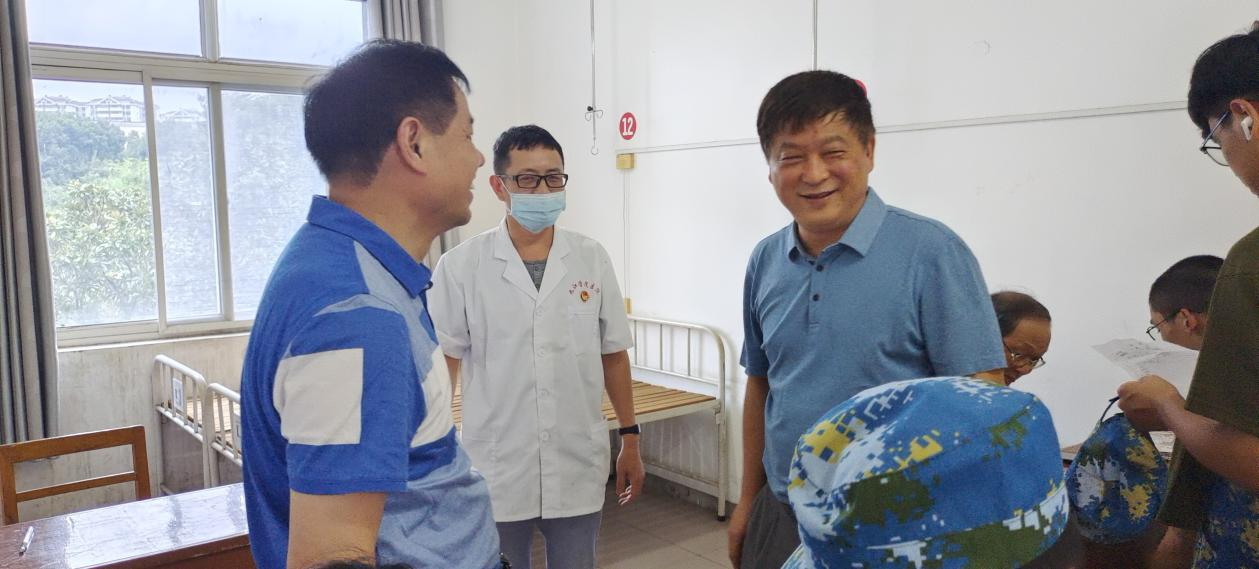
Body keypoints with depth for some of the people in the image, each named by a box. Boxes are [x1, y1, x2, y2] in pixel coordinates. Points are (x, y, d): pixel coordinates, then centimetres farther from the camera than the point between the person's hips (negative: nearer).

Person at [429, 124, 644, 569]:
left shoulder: (592, 259, 0)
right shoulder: (460, 266, -7)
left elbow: (613, 354, 7)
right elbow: (444, 364, -1)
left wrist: (630, 438, 8)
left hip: (579, 469, 2)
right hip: (495, 471, -1)